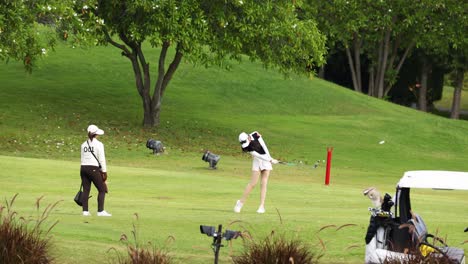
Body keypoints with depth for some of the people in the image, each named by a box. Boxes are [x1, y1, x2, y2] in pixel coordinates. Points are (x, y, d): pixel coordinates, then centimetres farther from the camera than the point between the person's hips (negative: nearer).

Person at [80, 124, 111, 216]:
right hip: (93, 169, -6)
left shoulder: (84, 144, 10)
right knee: (102, 190, 2)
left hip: (84, 168, 6)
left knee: (86, 190, 8)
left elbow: (82, 159, 13)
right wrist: (104, 172, -2)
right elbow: (102, 159, -7)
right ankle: (100, 211, -4)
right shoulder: (98, 144, -6)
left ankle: (85, 211, 5)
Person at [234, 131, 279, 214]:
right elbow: (258, 155, -22)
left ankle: (262, 206, -8)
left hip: (266, 158, 1)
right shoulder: (245, 147, -19)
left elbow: (264, 146, -13)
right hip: (257, 160, -1)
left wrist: (270, 158, -19)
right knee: (253, 183, -8)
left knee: (264, 183, -5)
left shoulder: (255, 135, -15)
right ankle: (241, 202, 6)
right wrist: (270, 160, -25)